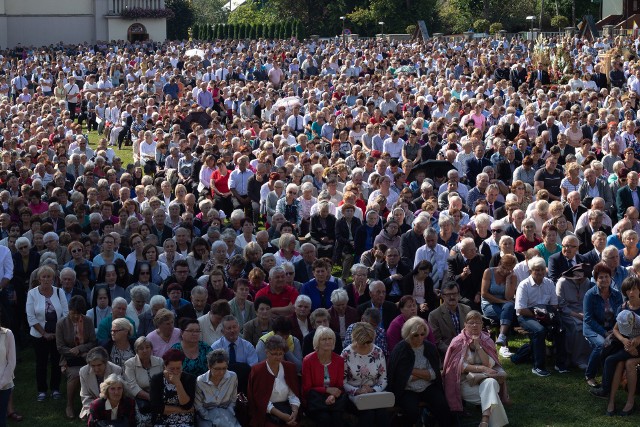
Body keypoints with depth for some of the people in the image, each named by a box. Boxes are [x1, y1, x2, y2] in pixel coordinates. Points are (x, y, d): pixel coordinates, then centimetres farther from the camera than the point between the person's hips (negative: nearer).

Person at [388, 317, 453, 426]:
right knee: (412, 411, -30)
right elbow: (402, 377, -14)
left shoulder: (430, 348, 5)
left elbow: (434, 374, -4)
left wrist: (413, 371, -12)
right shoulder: (400, 350, -8)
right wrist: (424, 373, -7)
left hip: (428, 388, 3)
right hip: (407, 390, -3)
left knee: (442, 406, -24)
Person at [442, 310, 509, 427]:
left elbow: (489, 364, -5)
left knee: (490, 383, -36)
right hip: (466, 381, -2)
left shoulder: (487, 341, 9)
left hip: (485, 379, 2)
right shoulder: (458, 342, 0)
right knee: (490, 393, -32)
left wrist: (478, 346, -11)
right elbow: (461, 366, -9)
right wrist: (481, 368, -18)